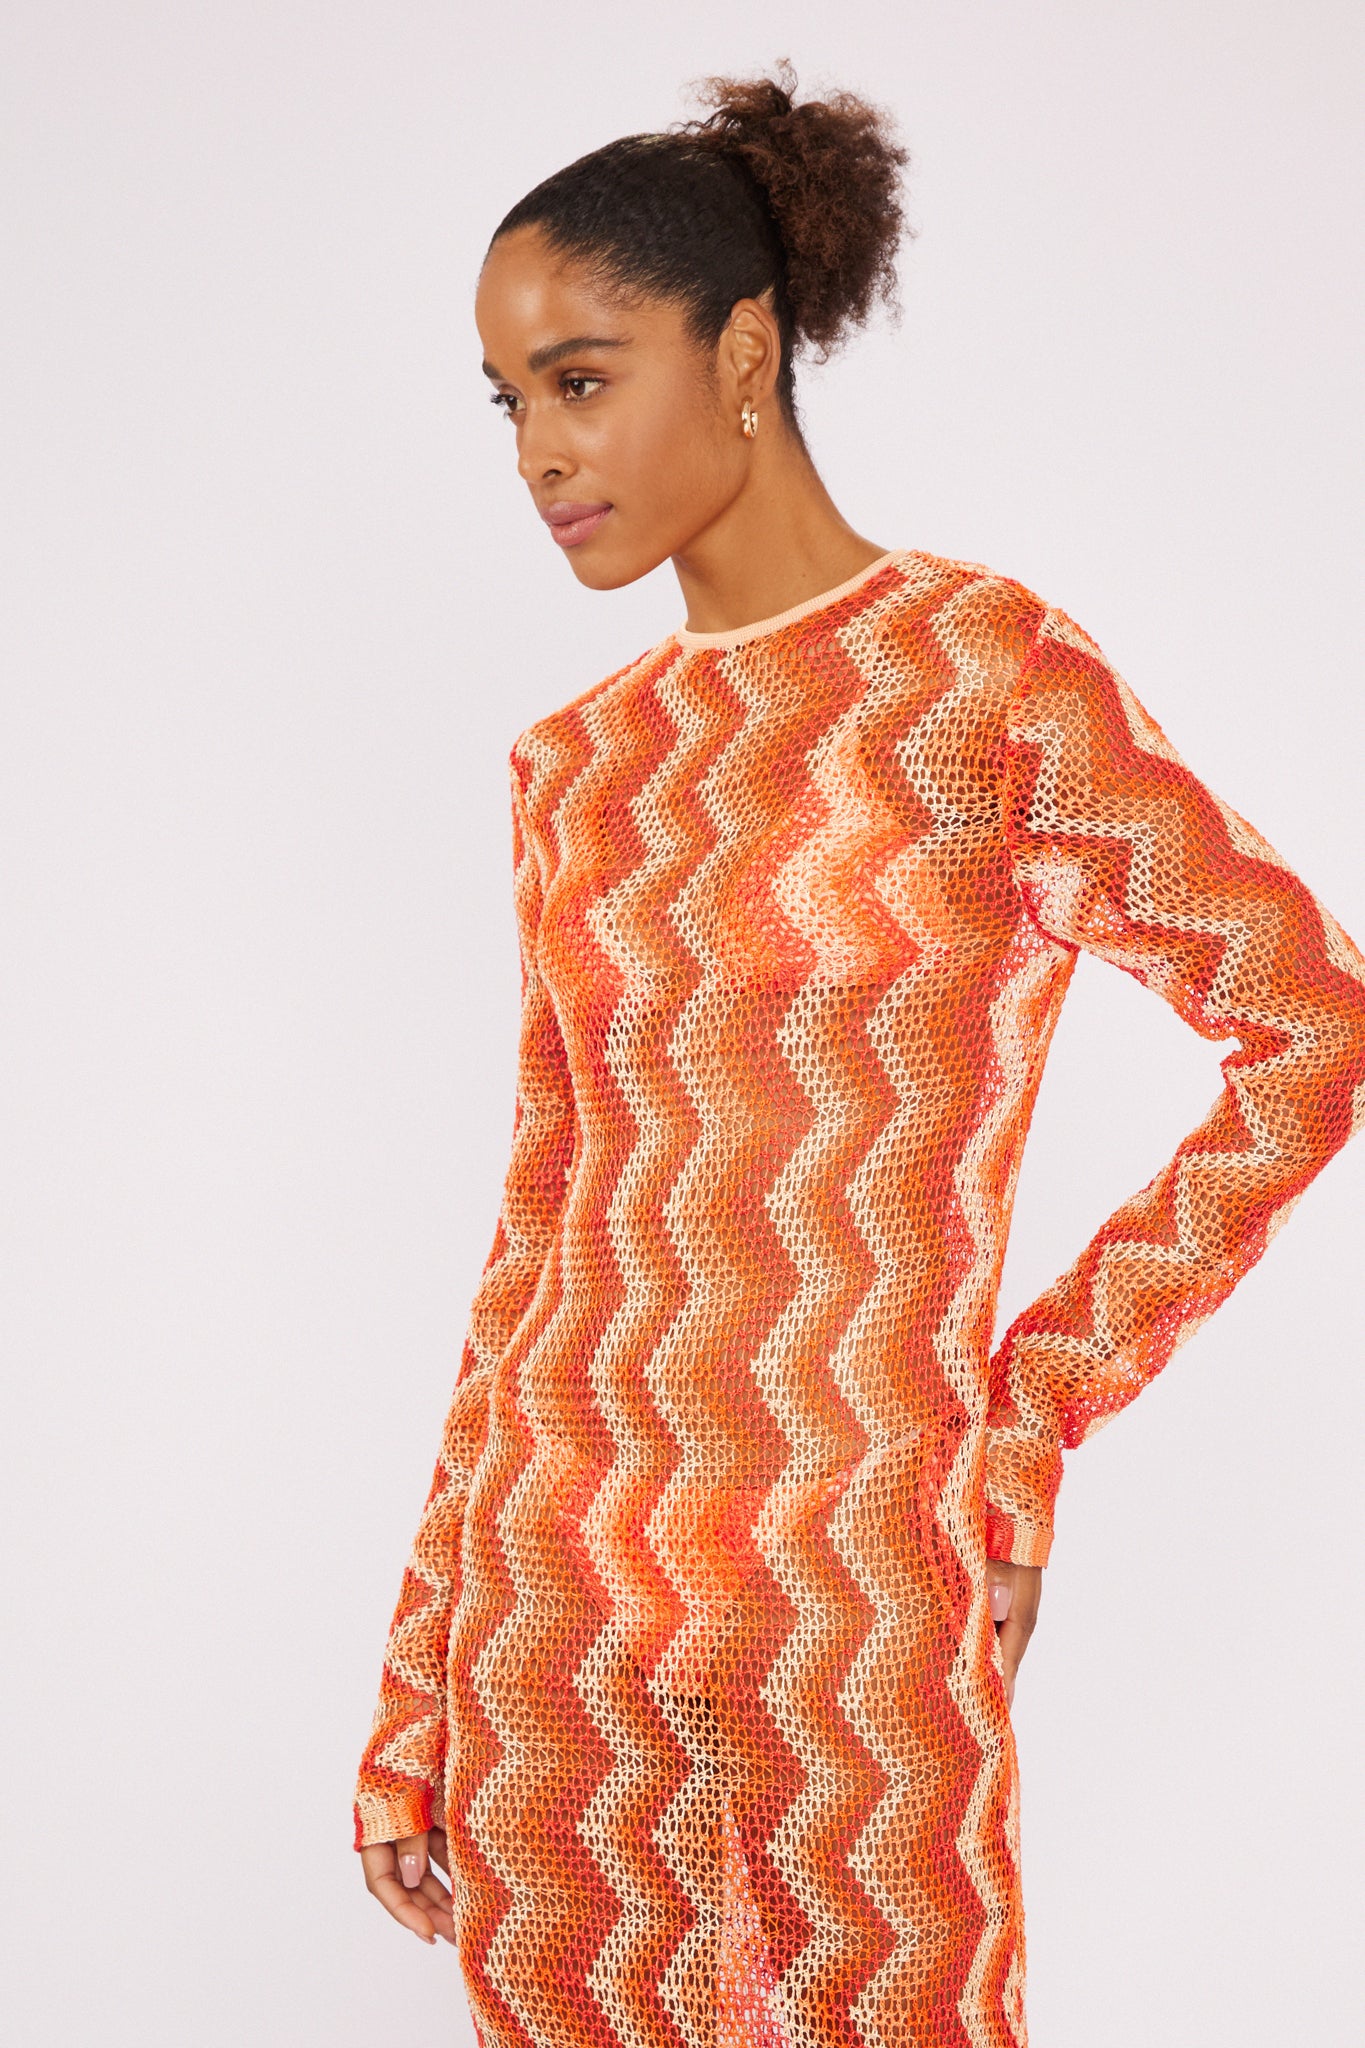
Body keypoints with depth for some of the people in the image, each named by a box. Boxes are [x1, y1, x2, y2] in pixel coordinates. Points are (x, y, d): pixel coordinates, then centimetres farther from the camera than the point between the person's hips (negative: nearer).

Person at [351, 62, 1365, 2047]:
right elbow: (546, 1222, 11)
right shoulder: (575, 768, 8)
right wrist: (418, 1691, 11)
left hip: (863, 1610, -4)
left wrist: (1043, 1401, 0)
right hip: (553, 1621, 4)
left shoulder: (987, 671, -7)